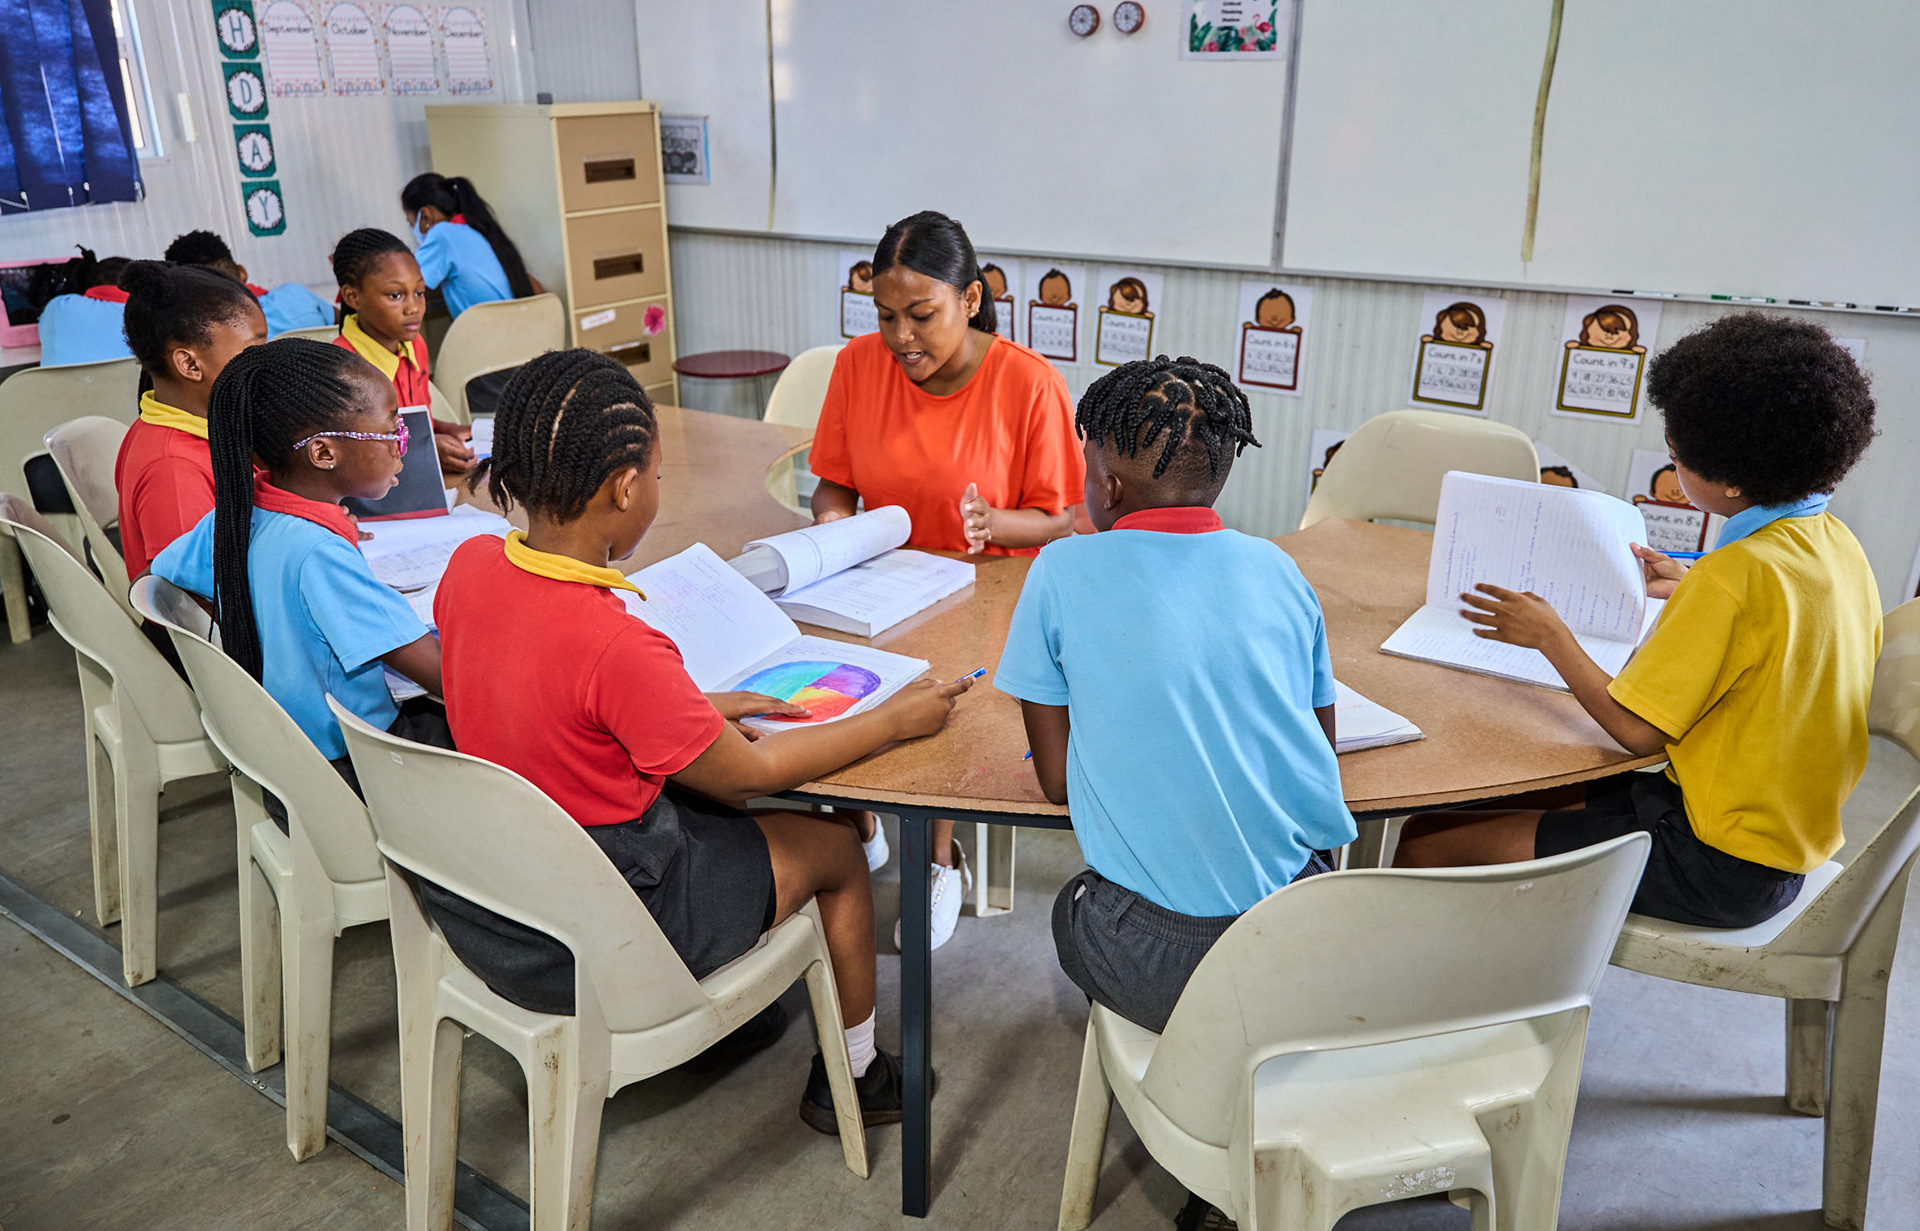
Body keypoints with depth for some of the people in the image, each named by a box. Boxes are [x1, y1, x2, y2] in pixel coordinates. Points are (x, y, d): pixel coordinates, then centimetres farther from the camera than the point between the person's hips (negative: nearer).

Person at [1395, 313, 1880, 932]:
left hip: (1718, 867, -10)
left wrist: (1550, 637, -9)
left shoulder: (1737, 573, -25)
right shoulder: (1838, 544, 4)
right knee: (1513, 796, 19)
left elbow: (1635, 730, -21)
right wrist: (1693, 593, 23)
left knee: (1428, 841, -10)